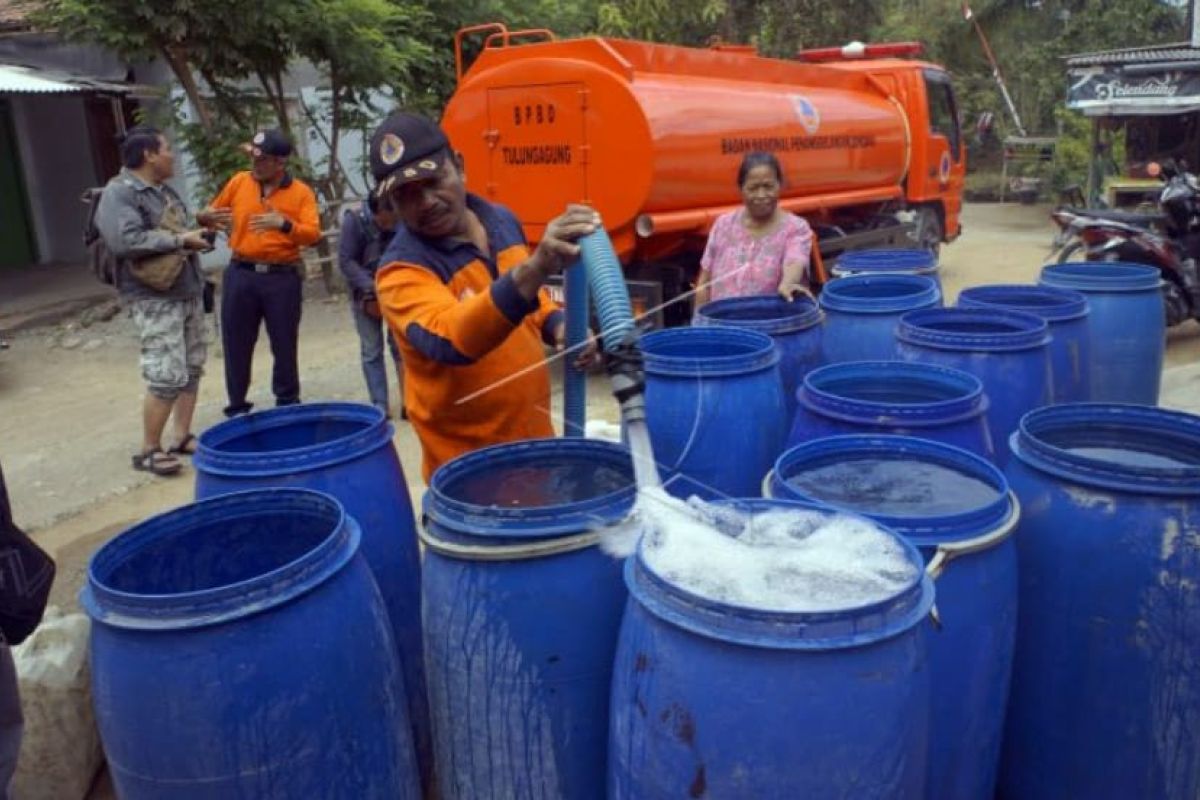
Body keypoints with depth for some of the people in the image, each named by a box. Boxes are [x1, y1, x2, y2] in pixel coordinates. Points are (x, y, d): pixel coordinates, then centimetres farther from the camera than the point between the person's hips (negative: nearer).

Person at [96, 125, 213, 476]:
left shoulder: (164, 191, 16)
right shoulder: (119, 193, -12)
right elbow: (125, 241, -26)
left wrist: (194, 237, 8)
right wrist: (180, 240, -19)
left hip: (188, 293, 9)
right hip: (155, 300, -9)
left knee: (192, 369, 11)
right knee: (168, 377, -11)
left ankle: (183, 437, 22)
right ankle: (149, 449, 2)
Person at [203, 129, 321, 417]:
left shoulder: (301, 192, -2)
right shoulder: (238, 182, 6)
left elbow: (313, 234, -11)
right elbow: (214, 212, 18)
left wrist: (284, 224, -27)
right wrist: (207, 217, -5)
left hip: (282, 277, -2)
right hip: (241, 274, 2)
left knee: (284, 343, 7)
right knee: (236, 343, 5)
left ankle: (288, 402, 22)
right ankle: (237, 406, 17)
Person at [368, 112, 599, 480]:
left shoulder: (502, 221, 0)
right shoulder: (401, 270, -20)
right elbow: (450, 340, -39)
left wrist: (558, 327, -5)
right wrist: (535, 268, -51)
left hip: (536, 435, 6)